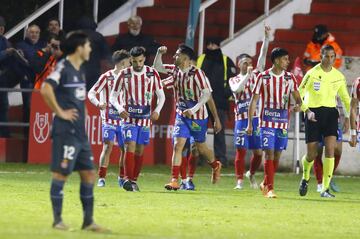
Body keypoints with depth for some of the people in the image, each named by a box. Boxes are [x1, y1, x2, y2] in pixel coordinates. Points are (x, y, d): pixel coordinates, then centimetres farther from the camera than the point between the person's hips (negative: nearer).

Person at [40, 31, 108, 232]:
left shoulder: (79, 71, 16)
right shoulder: (63, 68, -12)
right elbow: (46, 89, -26)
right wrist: (60, 112, -19)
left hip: (80, 132, 9)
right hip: (66, 131, -9)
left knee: (89, 173, 7)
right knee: (61, 173, -4)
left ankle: (88, 221, 12)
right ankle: (57, 219, 3)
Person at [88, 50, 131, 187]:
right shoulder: (106, 77, -7)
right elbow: (91, 93, -8)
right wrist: (98, 104, -26)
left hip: (123, 120, 6)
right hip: (109, 119, -6)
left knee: (125, 148, 7)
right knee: (107, 147, -16)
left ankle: (121, 178, 22)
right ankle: (101, 178, -15)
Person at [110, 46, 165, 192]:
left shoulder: (152, 74, 0)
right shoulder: (124, 75, -3)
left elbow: (161, 95, 7)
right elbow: (113, 96, 2)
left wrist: (157, 110, -10)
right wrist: (120, 109, -17)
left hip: (145, 118, 2)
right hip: (129, 118, -2)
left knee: (140, 151, 4)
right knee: (130, 147, -16)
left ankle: (134, 180, 13)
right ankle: (127, 179, -21)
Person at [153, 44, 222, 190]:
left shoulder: (196, 73, -20)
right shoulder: (175, 70, 0)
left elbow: (207, 94, -24)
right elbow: (158, 67, 12)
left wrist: (194, 109, -34)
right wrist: (159, 53, -7)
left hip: (198, 116, -5)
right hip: (181, 115, 5)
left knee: (201, 147, 12)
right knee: (177, 145, -8)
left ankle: (215, 166, 43)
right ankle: (174, 181, -11)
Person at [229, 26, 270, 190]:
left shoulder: (256, 75, 11)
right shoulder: (233, 80, 7)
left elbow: (263, 55, 3)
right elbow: (237, 89, -15)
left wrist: (266, 37, -5)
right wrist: (247, 75, -18)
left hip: (257, 118, 2)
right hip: (241, 119, -2)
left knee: (258, 152, 3)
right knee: (241, 150, -6)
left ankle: (251, 174, 27)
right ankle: (239, 181, -2)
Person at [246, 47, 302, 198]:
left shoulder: (290, 78, 5)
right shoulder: (263, 77, -2)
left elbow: (297, 97, 7)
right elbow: (254, 101, 2)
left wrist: (298, 105, -19)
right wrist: (249, 123, -2)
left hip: (283, 122, 3)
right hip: (267, 122, -3)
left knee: (277, 155, 7)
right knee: (269, 154, -11)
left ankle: (265, 184, 25)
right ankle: (269, 188, -10)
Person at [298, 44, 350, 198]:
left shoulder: (339, 76, 6)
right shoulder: (312, 74, -6)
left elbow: (345, 98, 17)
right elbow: (299, 94, -2)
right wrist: (307, 111, -14)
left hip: (331, 113, 3)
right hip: (314, 113, -2)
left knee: (330, 149, -13)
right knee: (312, 154, 1)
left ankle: (325, 188, -10)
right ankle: (305, 178, 33)